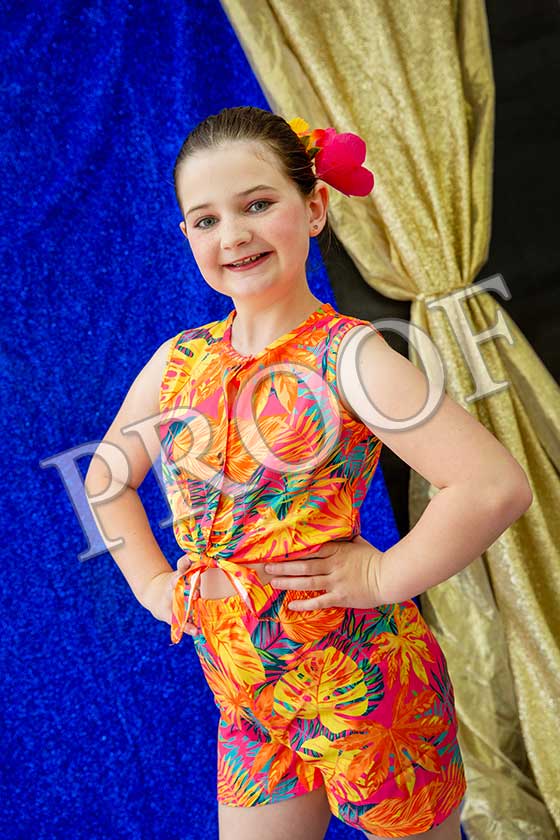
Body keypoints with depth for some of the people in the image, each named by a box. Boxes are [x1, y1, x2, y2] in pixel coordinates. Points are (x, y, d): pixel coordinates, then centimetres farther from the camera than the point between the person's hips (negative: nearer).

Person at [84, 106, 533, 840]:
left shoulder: (346, 356, -17)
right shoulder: (177, 362, 1)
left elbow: (498, 485, -26)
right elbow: (107, 477, 16)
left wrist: (382, 576, -18)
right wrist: (153, 583, 7)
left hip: (361, 679, -5)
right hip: (244, 693, 5)